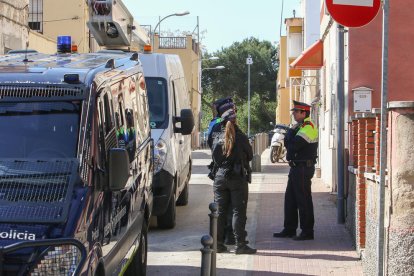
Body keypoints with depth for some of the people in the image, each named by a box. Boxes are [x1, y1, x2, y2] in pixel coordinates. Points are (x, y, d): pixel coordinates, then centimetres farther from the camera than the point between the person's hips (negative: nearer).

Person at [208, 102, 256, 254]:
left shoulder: (216, 136, -2)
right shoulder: (240, 137, -9)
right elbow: (250, 155, 3)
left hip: (219, 177, 3)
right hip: (237, 178, -3)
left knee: (220, 211, 10)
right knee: (239, 211, 0)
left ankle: (218, 243, 11)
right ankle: (240, 244, -2)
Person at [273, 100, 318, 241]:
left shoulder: (308, 128, -16)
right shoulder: (299, 127, 17)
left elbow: (293, 145, -24)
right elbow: (289, 144, 13)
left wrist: (290, 133, -6)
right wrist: (289, 134, -6)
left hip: (303, 169, -10)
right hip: (296, 168, 10)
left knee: (303, 200, -5)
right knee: (290, 198, 13)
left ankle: (307, 232, 1)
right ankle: (289, 229, 21)